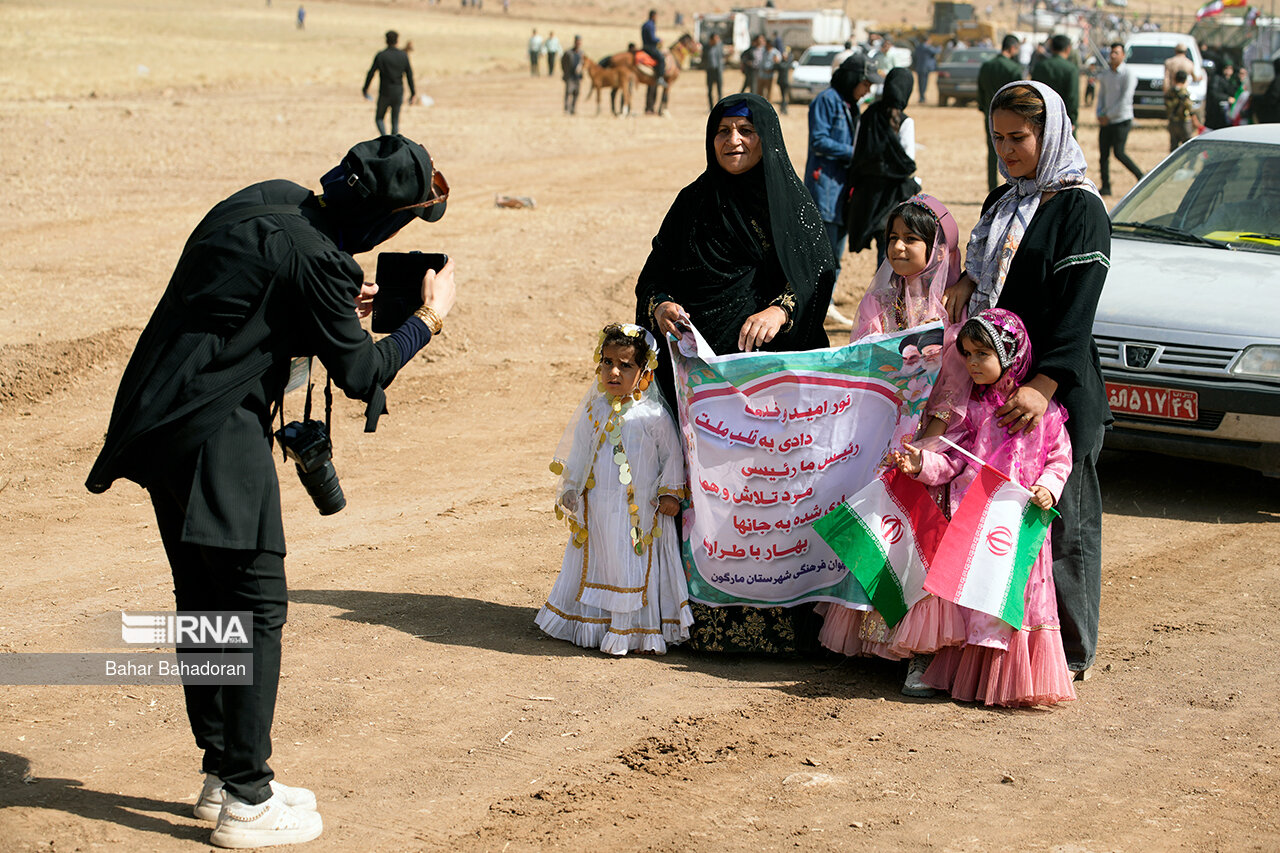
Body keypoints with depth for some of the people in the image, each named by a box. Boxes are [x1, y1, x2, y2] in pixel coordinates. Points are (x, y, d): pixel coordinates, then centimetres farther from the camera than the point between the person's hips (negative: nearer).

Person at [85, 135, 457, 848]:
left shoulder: (269, 201, 8)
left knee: (204, 598, 15)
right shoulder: (313, 256, -19)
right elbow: (361, 373, -11)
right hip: (218, 435, -10)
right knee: (256, 605, -2)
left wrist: (342, 307, 16)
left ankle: (223, 775, 26)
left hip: (160, 422, 10)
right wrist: (429, 320, 2)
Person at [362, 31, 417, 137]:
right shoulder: (403, 56, 0)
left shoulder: (380, 55, -10)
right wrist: (413, 93, 12)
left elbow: (371, 73, -7)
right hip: (398, 93, 3)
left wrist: (365, 89, 5)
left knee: (379, 118, 11)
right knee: (395, 121, 13)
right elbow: (409, 75, 4)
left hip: (384, 93, -3)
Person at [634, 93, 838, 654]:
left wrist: (779, 310, -23)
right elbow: (654, 274, 11)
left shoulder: (792, 204, 5)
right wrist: (658, 307, -11)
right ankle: (706, 614, 4)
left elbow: (819, 273, -5)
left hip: (770, 362, -2)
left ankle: (776, 615, -1)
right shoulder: (692, 203, 14)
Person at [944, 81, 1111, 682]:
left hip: (1059, 390, -7)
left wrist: (1044, 385, -28)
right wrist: (968, 283, 1)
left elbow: (1075, 310, -18)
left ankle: (1069, 650, 8)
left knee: (1058, 518, -1)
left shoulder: (1079, 208, -10)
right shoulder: (1003, 202, 14)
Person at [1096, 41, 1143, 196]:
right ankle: (1105, 186, 7)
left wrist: (1108, 115, -13)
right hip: (1106, 120, 6)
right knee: (1103, 153, 1)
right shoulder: (1105, 74, 11)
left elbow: (1125, 99, -14)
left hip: (1122, 119, -6)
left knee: (1118, 153, -14)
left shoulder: (1128, 74, -9)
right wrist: (1099, 114, 2)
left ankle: (1140, 177, 3)